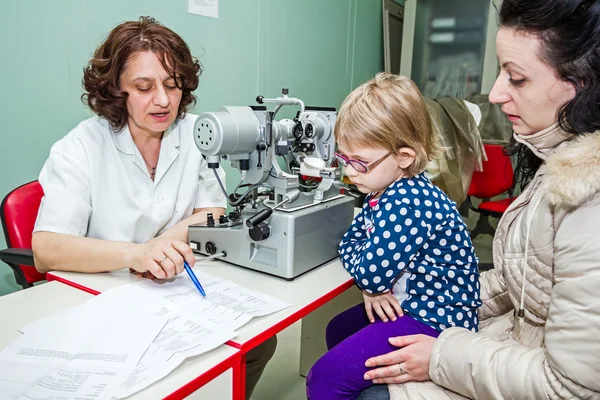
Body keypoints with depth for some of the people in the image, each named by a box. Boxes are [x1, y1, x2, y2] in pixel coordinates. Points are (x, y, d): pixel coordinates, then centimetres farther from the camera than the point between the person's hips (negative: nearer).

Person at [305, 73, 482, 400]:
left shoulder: (406, 203, -30)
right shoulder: (383, 192, 3)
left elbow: (372, 272, -30)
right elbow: (349, 243, 8)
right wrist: (371, 287, -10)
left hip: (434, 320, -11)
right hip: (409, 302, 11)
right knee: (337, 331, 30)